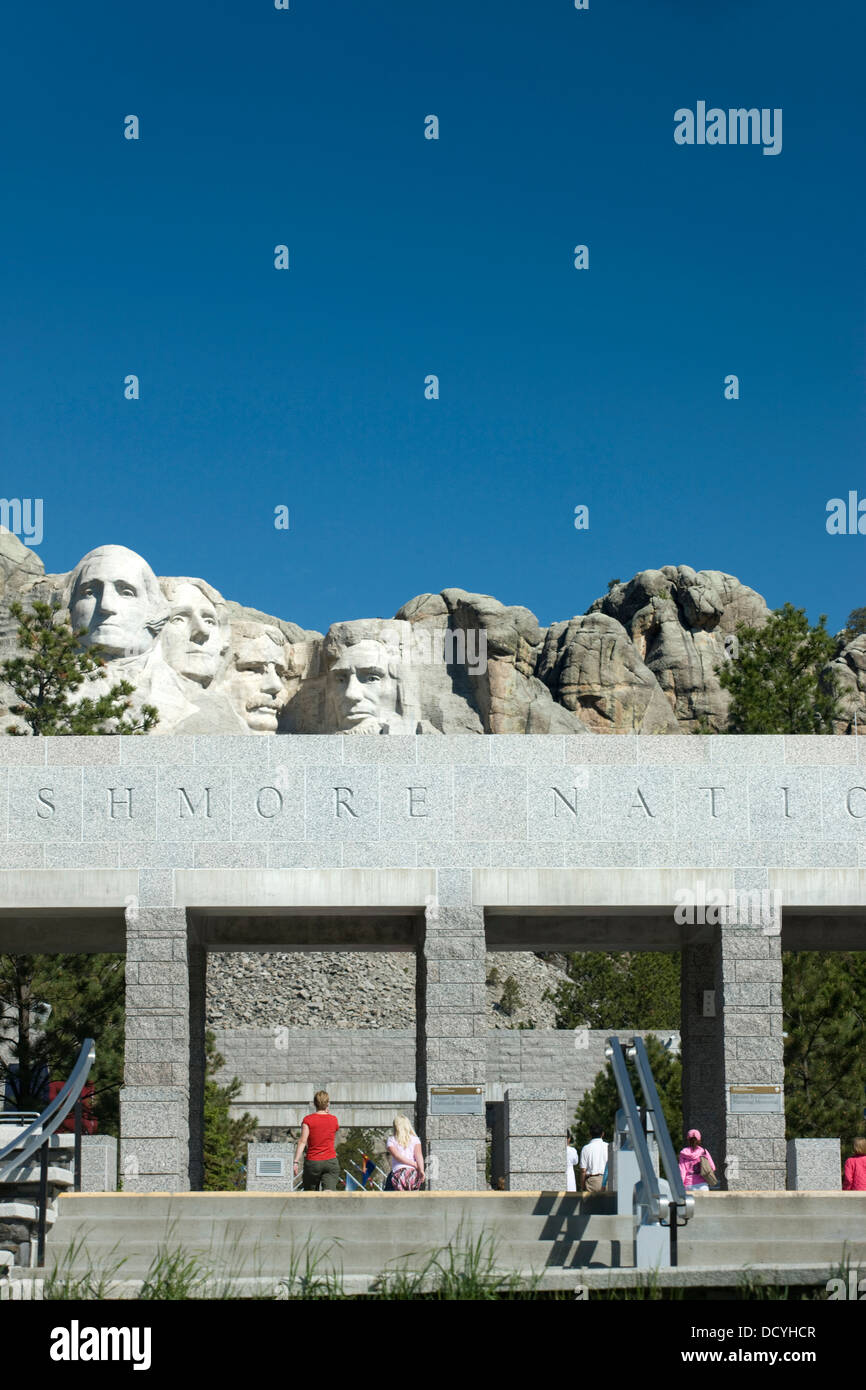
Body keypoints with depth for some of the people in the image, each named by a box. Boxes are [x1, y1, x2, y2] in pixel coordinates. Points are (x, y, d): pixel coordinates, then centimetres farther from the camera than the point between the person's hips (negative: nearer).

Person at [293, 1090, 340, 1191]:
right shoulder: (334, 1120, 4)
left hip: (312, 1162, -1)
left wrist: (296, 1161, -14)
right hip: (331, 1161, 1)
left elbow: (302, 1141, -12)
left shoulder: (308, 1120, -3)